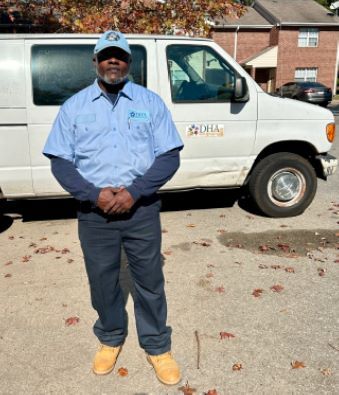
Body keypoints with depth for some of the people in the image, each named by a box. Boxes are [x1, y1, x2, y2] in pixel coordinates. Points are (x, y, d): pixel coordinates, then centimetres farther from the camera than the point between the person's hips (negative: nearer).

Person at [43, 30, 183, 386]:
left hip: (141, 208, -1)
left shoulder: (150, 102, 2)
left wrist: (134, 191, -15)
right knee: (102, 280, 14)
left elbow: (169, 156, -2)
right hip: (94, 212, 1)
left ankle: (157, 346, 29)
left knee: (149, 280, 8)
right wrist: (94, 194, -15)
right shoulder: (74, 106, 4)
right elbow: (60, 161, 1)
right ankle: (110, 339, 39)